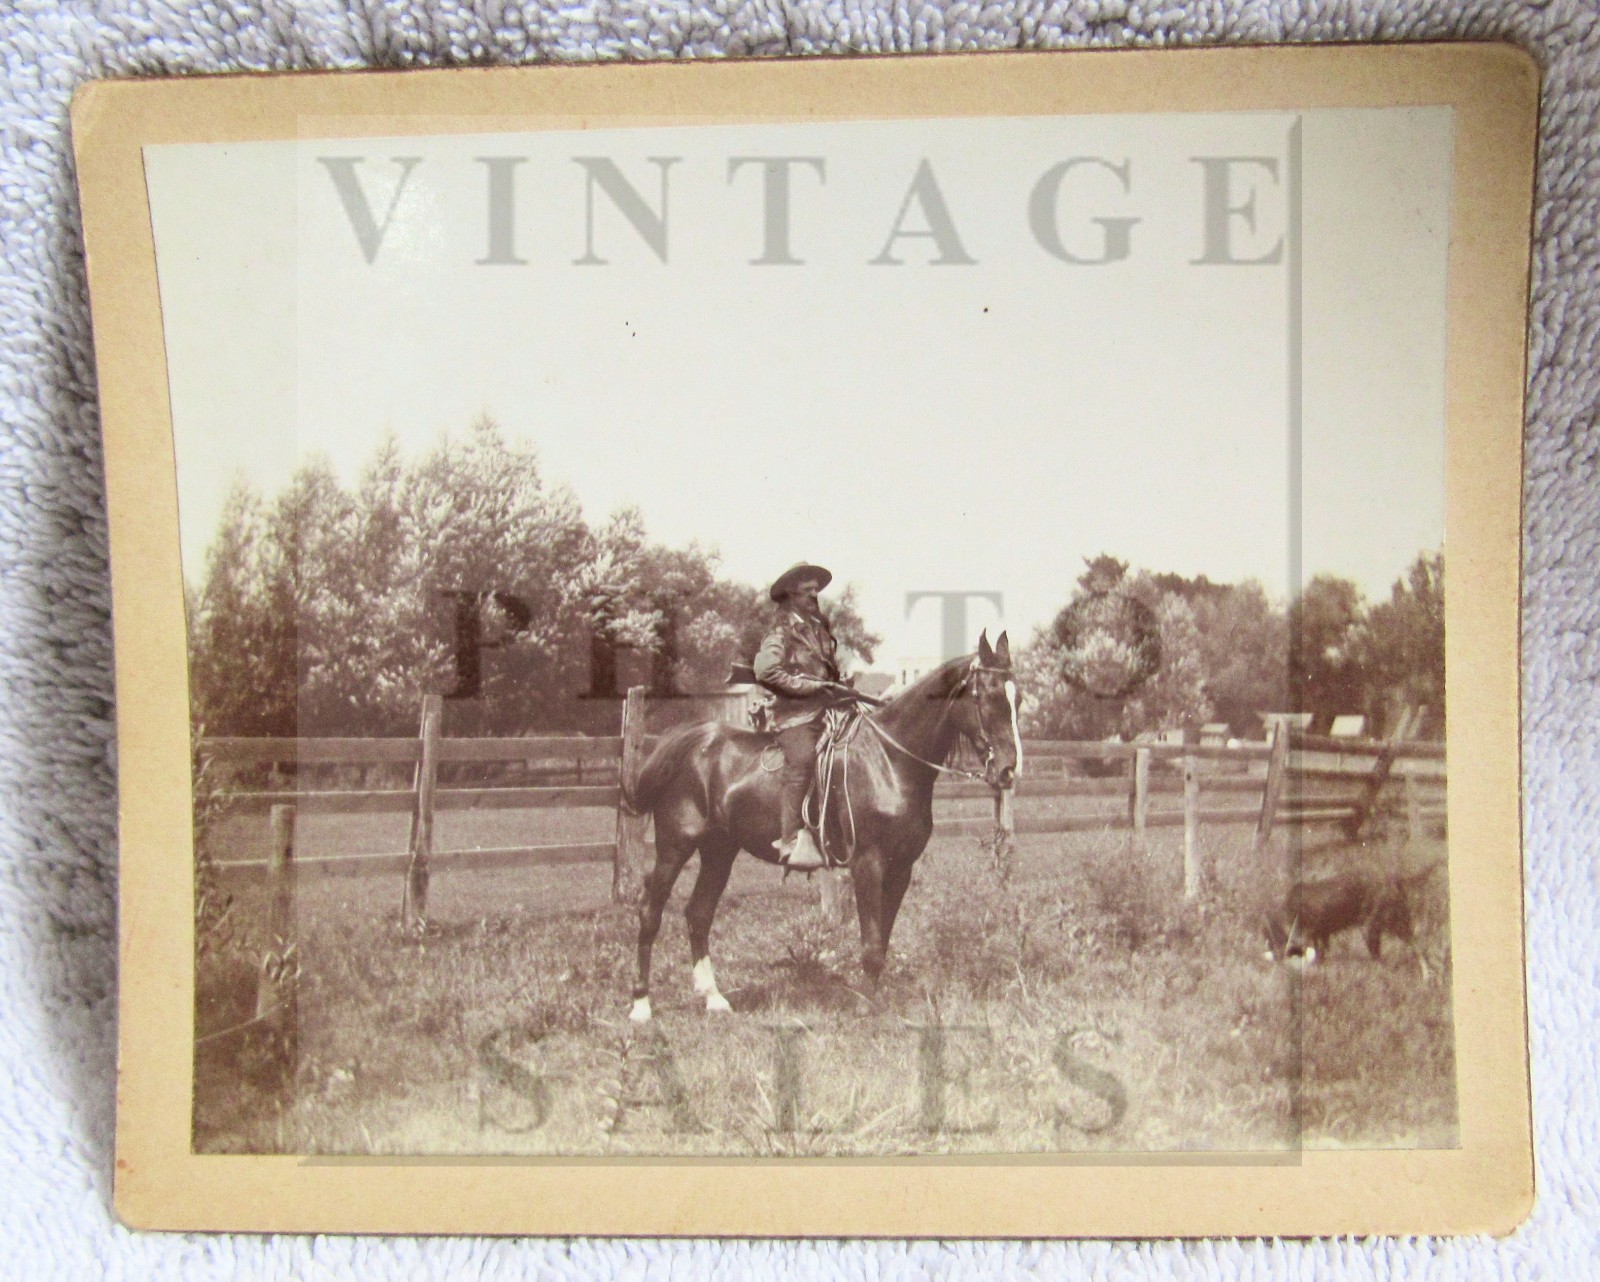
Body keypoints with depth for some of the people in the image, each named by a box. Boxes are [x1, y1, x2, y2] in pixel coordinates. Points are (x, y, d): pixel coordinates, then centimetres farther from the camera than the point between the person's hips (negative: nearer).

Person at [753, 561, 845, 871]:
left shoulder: (819, 630, 22)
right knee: (802, 759, -27)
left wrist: (839, 687, 12)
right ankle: (792, 841, -29)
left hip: (824, 709, 8)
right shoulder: (782, 632, 0)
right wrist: (811, 685, -12)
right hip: (795, 712, -8)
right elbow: (765, 671, -14)